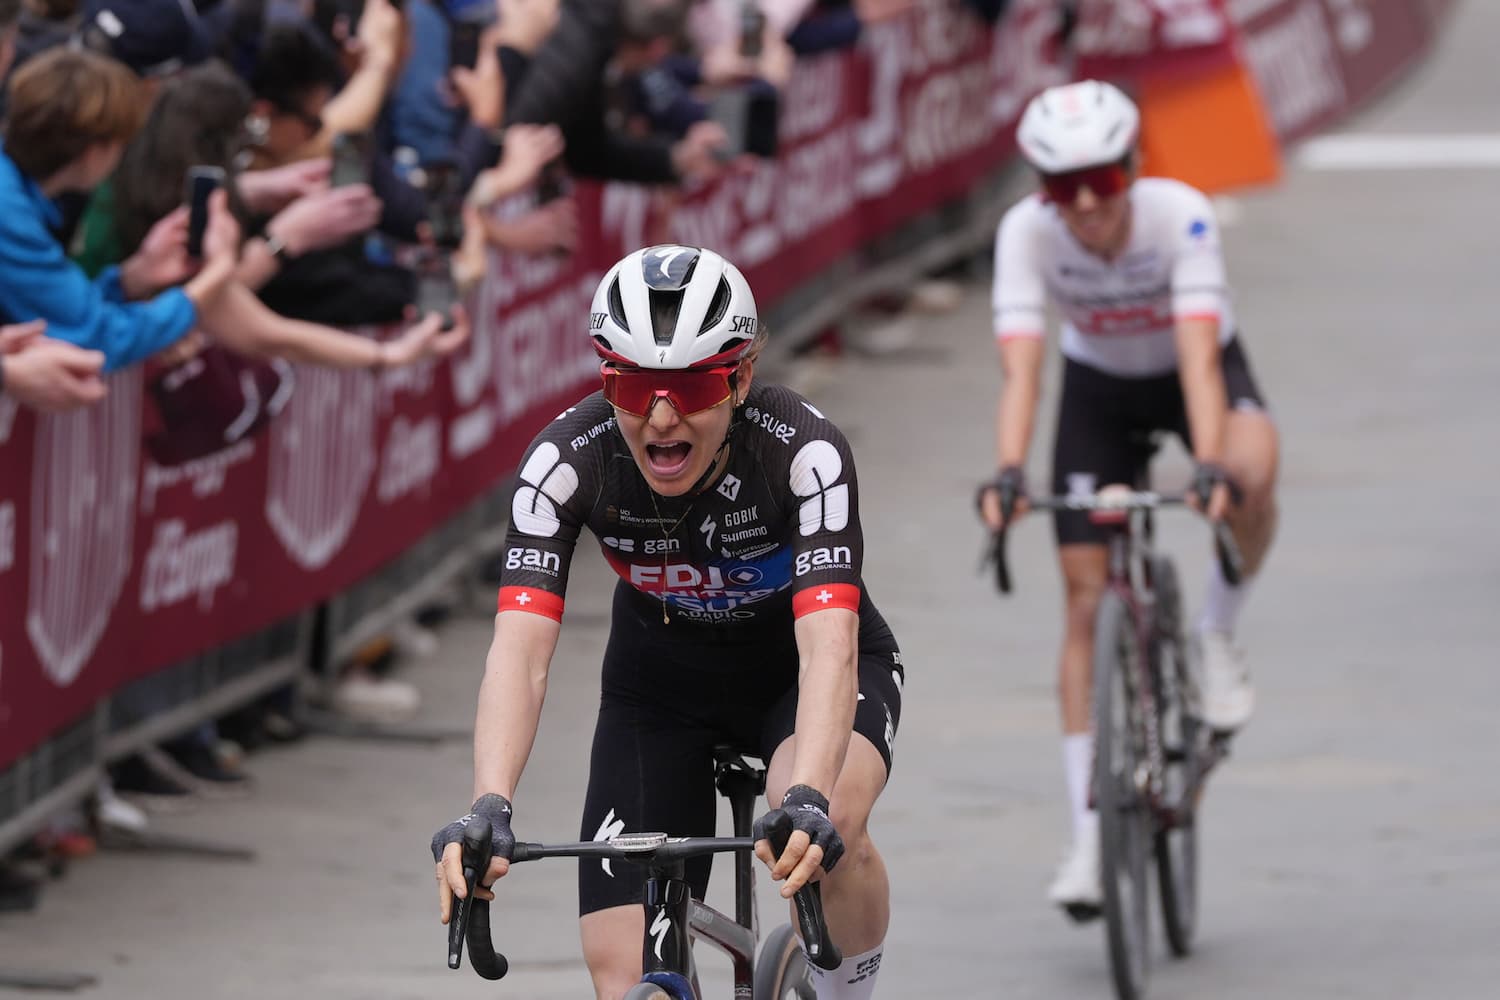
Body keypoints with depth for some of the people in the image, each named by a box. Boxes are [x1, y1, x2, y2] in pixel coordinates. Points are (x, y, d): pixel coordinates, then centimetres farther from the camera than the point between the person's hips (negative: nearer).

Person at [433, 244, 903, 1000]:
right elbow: (521, 647, -36)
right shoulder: (566, 460, -28)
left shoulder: (804, 452, -33)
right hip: (661, 677, 2)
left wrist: (808, 801, -60)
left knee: (827, 825, -36)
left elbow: (829, 644, -43)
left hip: (798, 670, -2)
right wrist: (488, 810, -53)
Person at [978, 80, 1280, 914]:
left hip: (1192, 372, -2)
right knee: (1089, 602, -7)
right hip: (1100, 387, 2)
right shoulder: (1027, 233, -28)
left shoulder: (1181, 216, -33)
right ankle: (1090, 836, -2)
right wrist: (1008, 477, -51)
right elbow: (1022, 366, -35)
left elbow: (1199, 355, -42)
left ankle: (1219, 637, -8)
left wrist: (1211, 467, -56)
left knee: (1253, 473, -37)